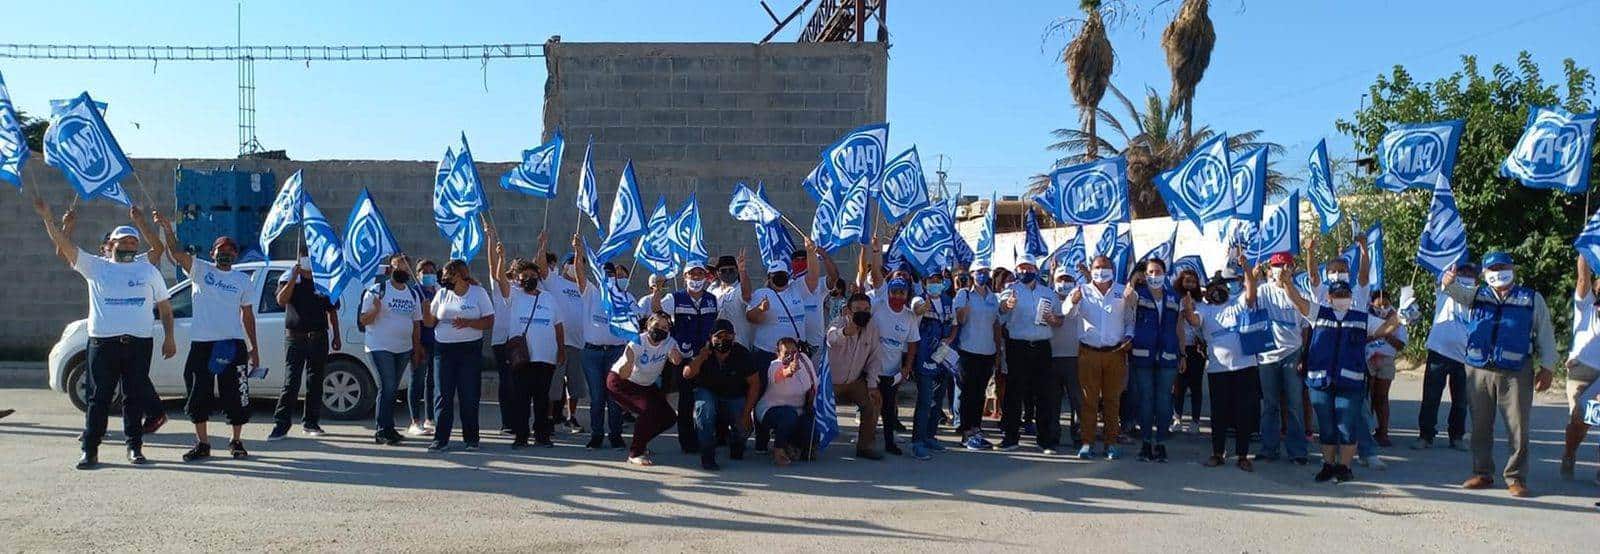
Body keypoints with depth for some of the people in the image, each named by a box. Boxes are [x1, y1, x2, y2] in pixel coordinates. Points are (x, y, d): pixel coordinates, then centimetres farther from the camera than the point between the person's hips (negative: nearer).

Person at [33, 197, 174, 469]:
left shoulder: (149, 271, 13)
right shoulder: (95, 267, 9)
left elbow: (165, 307, 14)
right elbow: (63, 247, 0)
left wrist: (169, 338, 6)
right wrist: (47, 217, -11)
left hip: (139, 343, 1)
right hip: (102, 342, -1)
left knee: (136, 397, 5)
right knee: (98, 398, 0)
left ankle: (134, 446, 15)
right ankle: (90, 450, 5)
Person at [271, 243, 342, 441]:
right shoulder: (289, 278, 4)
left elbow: (332, 311, 16)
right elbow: (281, 301, -15)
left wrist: (336, 336, 12)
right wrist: (293, 277, -21)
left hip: (319, 337, 3)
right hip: (295, 336, -3)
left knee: (315, 382, 7)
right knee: (291, 382, -9)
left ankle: (310, 422, 16)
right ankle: (281, 425, -8)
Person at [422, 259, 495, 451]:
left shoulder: (478, 293, 2)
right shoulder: (442, 294, 11)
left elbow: (489, 322, -3)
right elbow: (429, 322, 10)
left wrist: (468, 323, -17)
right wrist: (426, 301, -4)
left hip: (470, 349, -3)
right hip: (443, 349, 3)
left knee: (469, 395, 0)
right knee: (443, 394, 0)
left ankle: (471, 438, 10)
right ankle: (441, 438, 4)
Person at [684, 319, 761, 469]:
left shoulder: (742, 354, -13)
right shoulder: (703, 353, -14)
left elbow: (754, 383, -9)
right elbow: (687, 375, -26)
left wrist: (746, 413, -16)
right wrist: (703, 355, -35)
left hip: (734, 396, 1)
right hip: (708, 393, -1)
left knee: (743, 428, -20)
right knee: (704, 407, -34)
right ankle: (707, 457, -25)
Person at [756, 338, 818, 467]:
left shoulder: (803, 359, -6)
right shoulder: (775, 366, -24)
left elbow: (812, 386, 10)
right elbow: (778, 375, -51)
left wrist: (810, 404, 4)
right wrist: (789, 370, -72)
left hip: (798, 410, 6)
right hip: (771, 409, -6)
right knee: (789, 415, -37)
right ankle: (778, 449, -13)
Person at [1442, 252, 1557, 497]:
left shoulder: (1533, 299, 8)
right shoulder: (1477, 295, 12)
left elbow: (1545, 335, 8)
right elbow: (1457, 292, -8)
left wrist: (1547, 368, 1)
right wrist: (1448, 282, -32)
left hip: (1516, 373, -2)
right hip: (1479, 370, 2)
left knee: (1518, 427, -2)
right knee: (1480, 425, 8)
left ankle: (1516, 478, 8)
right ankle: (1482, 473, 18)